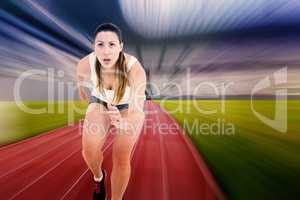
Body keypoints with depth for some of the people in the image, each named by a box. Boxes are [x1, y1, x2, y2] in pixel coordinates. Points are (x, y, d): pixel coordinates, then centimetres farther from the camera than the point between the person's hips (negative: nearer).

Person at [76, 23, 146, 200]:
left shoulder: (135, 69, -35)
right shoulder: (85, 65, -25)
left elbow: (137, 112, -36)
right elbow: (81, 79, 1)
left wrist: (123, 124, -58)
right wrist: (84, 98, 18)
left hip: (128, 106, -2)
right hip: (100, 102, 3)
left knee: (121, 159, -8)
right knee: (89, 152, -10)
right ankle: (99, 177, 30)